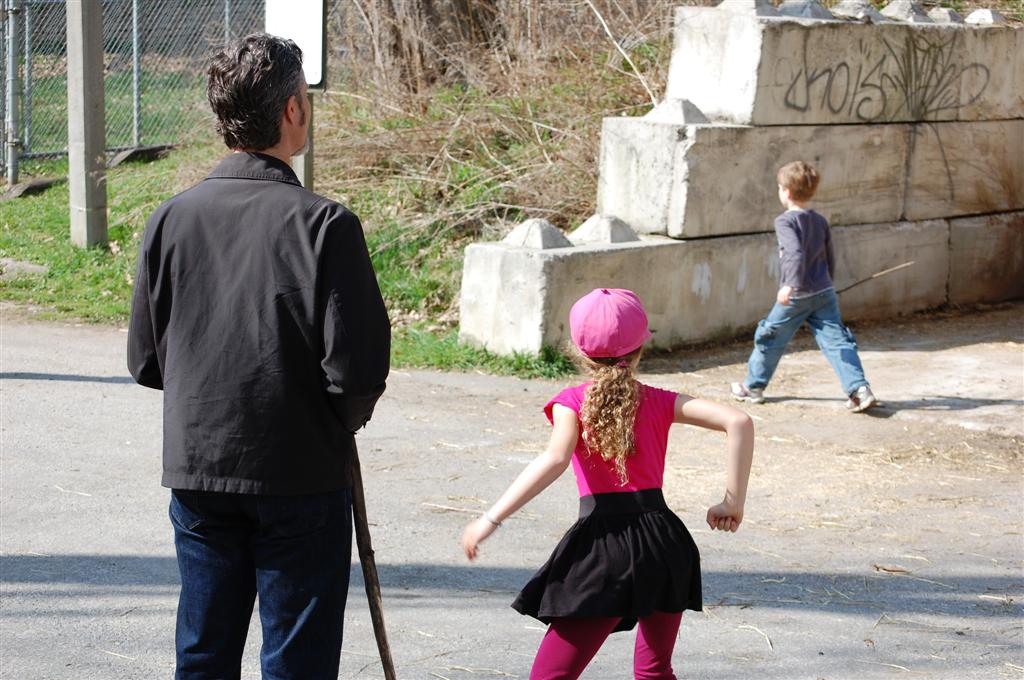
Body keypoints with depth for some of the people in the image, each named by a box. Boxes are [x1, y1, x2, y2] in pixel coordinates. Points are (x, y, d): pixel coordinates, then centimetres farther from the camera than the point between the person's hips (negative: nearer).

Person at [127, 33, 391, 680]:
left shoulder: (172, 219, -1)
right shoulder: (324, 224, -14)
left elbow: (146, 361, 5)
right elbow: (359, 368, -16)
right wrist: (341, 422, 5)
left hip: (196, 472, 4)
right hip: (301, 479, -4)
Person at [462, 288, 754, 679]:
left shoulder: (573, 402, 2)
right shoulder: (658, 402, 10)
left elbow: (555, 459, -18)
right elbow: (738, 422, -1)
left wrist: (491, 520, -20)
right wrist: (734, 503, 3)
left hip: (605, 541, -4)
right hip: (664, 540, 4)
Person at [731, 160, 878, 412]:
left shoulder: (785, 221, -10)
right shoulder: (821, 221, 11)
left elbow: (795, 253, -26)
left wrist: (790, 285, -35)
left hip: (796, 296, -5)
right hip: (824, 292, 5)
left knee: (770, 338, 12)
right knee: (837, 341, -1)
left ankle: (752, 387, 25)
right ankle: (859, 389, -15)